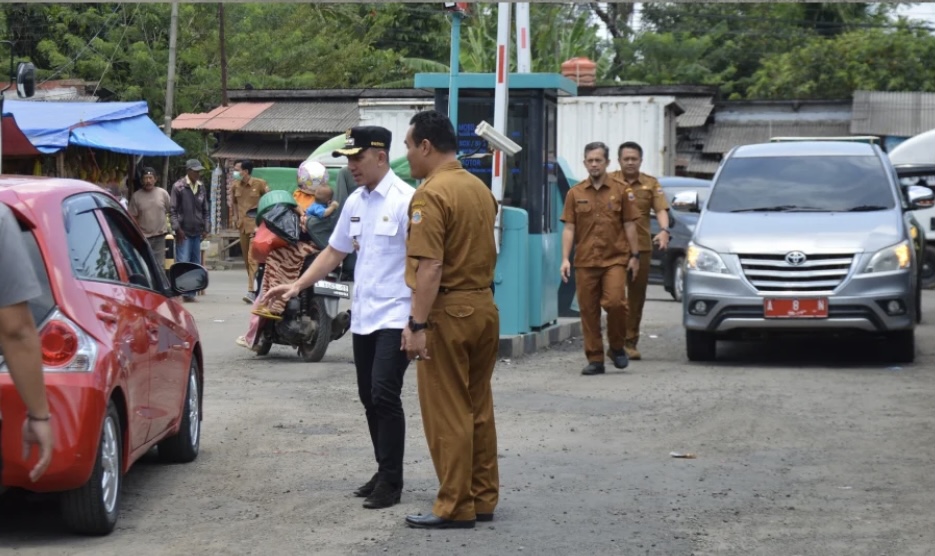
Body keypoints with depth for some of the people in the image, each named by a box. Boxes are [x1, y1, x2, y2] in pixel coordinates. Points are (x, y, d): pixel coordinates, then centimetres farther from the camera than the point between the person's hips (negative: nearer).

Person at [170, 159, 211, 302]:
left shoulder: (202, 187, 12)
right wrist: (177, 228, -11)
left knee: (196, 263, 5)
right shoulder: (178, 186, -4)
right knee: (182, 262, -10)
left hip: (197, 232, 6)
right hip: (184, 232, -5)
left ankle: (190, 292, 10)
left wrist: (205, 228, 10)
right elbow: (172, 210, -4)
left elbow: (205, 210, 19)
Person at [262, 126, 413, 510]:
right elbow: (335, 252, 22)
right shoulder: (355, 202, 12)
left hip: (395, 317, -8)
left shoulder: (404, 201, -12)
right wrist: (297, 286, 12)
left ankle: (391, 483, -8)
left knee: (384, 395, -13)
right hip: (362, 316, 8)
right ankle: (384, 474, 21)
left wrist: (418, 320, -21)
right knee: (369, 399, 11)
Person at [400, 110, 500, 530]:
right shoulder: (480, 189, 11)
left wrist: (418, 325, -22)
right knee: (479, 408, 14)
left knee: (448, 414, -1)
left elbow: (430, 267, -22)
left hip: (449, 310, -8)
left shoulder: (431, 194, -16)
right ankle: (484, 498, 20)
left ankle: (455, 508, 2)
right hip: (484, 305, 8)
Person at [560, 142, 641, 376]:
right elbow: (569, 228, 5)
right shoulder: (575, 193, 7)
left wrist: (634, 255, 3)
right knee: (588, 311, 2)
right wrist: (565, 258, -3)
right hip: (585, 261, 2)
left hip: (615, 259, -2)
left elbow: (629, 225, 7)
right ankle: (595, 359, 10)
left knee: (615, 301, -17)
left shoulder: (621, 190, 5)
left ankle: (617, 347, 7)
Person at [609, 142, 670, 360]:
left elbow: (661, 210, 2)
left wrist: (664, 230, -16)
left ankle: (631, 342, 15)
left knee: (637, 297, 7)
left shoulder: (651, 184, 11)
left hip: (642, 247, 3)